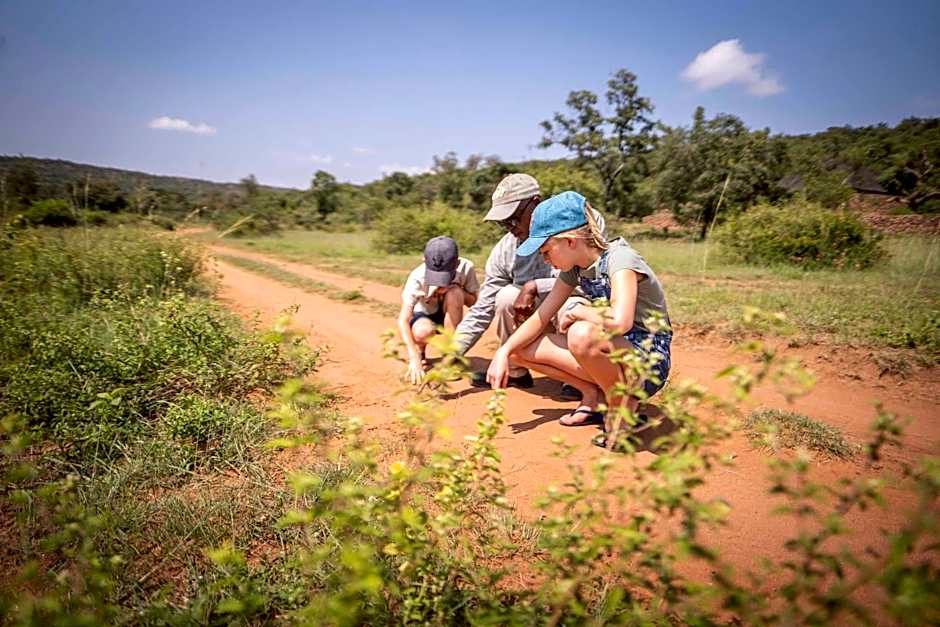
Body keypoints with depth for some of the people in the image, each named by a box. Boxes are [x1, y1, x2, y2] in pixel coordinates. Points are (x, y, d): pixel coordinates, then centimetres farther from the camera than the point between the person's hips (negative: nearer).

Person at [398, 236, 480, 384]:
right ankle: (419, 351, 2)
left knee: (454, 293, -32)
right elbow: (403, 320, -35)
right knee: (423, 332, -38)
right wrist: (414, 358, -46)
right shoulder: (417, 277, -30)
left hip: (449, 316, 2)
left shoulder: (466, 268, -24)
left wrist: (457, 289, -32)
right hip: (423, 316, -2)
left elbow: (475, 303, -12)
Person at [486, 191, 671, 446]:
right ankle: (593, 395, 5)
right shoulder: (575, 267, 1)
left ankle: (624, 407, -13)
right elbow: (540, 318, 4)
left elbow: (620, 322, -40)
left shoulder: (619, 258, -22)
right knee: (522, 348, -3)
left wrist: (576, 312, -21)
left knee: (582, 334, -39)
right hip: (614, 354, 8)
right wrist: (504, 351, -10)